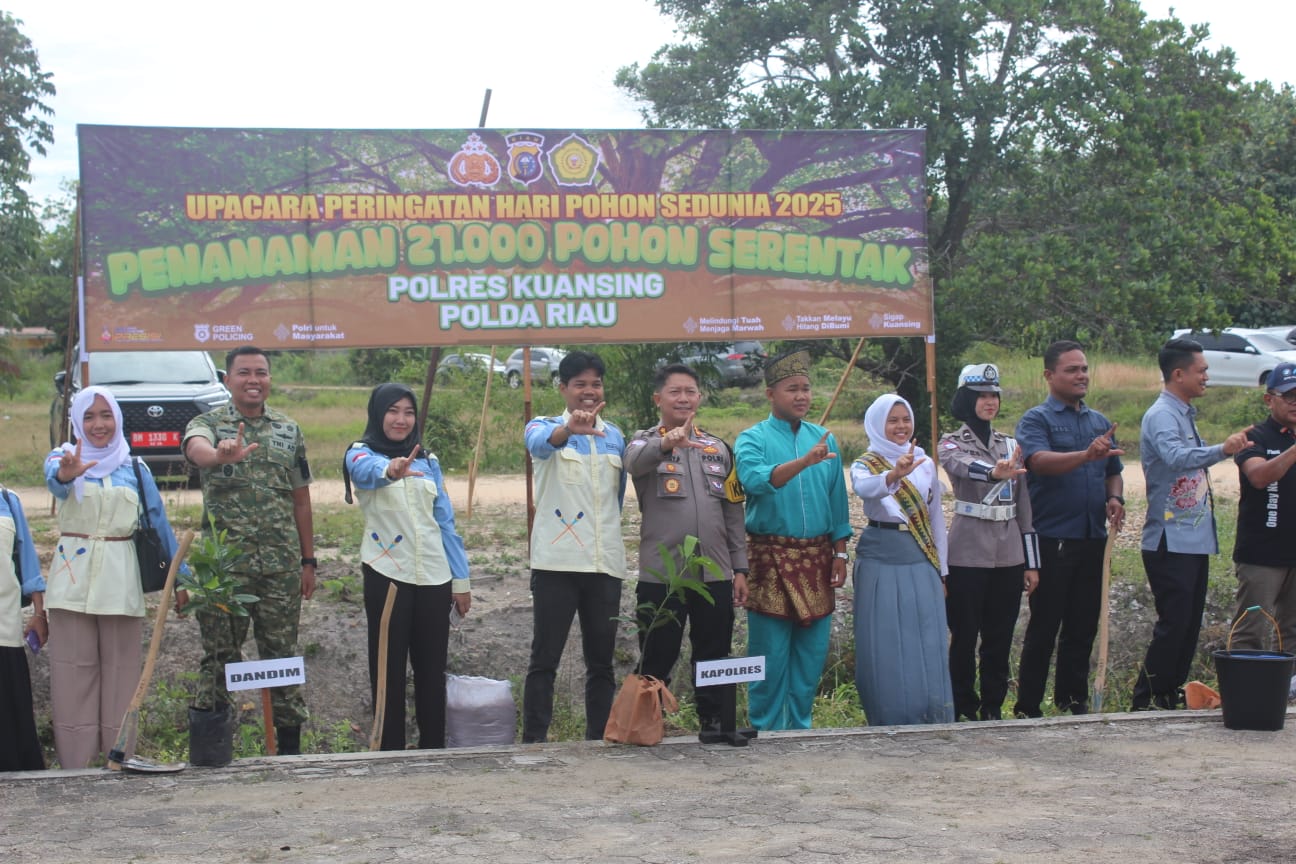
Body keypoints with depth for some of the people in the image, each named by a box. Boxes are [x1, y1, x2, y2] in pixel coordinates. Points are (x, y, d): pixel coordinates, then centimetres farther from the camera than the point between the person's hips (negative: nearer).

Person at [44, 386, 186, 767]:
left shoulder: (135, 469, 7)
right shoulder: (63, 457, 0)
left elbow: (159, 523, 10)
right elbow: (55, 481, -24)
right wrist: (67, 474, -48)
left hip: (120, 580, 1)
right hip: (72, 578, -1)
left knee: (121, 672, 4)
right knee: (73, 672, 1)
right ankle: (75, 764, 6)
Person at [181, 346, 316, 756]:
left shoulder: (289, 430, 10)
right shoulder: (208, 424, -1)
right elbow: (196, 449, -27)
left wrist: (308, 561, 10)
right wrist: (221, 454, -51)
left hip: (282, 563, 3)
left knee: (282, 653, 9)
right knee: (220, 655, 3)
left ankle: (290, 745, 18)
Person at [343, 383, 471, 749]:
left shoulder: (427, 461, 13)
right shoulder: (362, 455, -2)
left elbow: (446, 521, 13)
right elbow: (368, 470, -28)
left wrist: (461, 578, 8)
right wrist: (389, 470, -52)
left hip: (433, 577, 4)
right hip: (387, 575, -4)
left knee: (432, 668, 8)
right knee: (389, 667, 1)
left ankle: (434, 749, 17)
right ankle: (391, 752, 8)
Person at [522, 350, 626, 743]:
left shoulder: (615, 437, 13)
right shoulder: (545, 427, -1)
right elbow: (539, 442, -26)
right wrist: (568, 429, -47)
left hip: (605, 563, 4)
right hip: (556, 562, -4)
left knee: (601, 661, 9)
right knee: (544, 659, -3)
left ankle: (599, 739, 15)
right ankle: (533, 740, -1)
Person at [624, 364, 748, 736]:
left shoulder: (718, 448, 13)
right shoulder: (645, 441, 0)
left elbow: (734, 513, 14)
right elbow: (634, 461, -27)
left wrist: (740, 568, 7)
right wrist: (666, 442, -48)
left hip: (715, 575, 4)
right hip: (661, 575, -4)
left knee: (714, 661, 11)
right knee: (657, 663, 4)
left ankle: (714, 726, 22)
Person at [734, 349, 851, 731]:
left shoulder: (825, 438, 10)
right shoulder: (753, 439, -3)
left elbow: (837, 502, 13)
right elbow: (756, 480, -24)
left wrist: (840, 554, 8)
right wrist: (805, 460, -35)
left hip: (816, 558, 4)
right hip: (771, 557, -4)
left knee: (812, 652, 8)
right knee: (770, 654, 0)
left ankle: (800, 727, 20)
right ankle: (766, 731, 9)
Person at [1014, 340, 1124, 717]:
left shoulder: (1100, 422, 16)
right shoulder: (1036, 420, -4)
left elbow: (1113, 471, 24)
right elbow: (1040, 461, -23)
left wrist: (1114, 498, 2)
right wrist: (1086, 455, -38)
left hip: (1092, 540, 6)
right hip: (1052, 540, -6)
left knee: (1083, 628, 11)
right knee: (1043, 628, -2)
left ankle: (1073, 701, 22)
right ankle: (1028, 708, 5)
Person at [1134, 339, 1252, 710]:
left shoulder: (1185, 414, 17)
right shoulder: (1161, 415, -15)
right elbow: (1176, 457, -36)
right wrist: (1221, 450, -49)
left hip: (1194, 539, 10)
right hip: (1170, 541, -10)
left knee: (1189, 624, 11)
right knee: (1174, 624, -11)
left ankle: (1172, 699, 18)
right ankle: (1145, 703, -4)